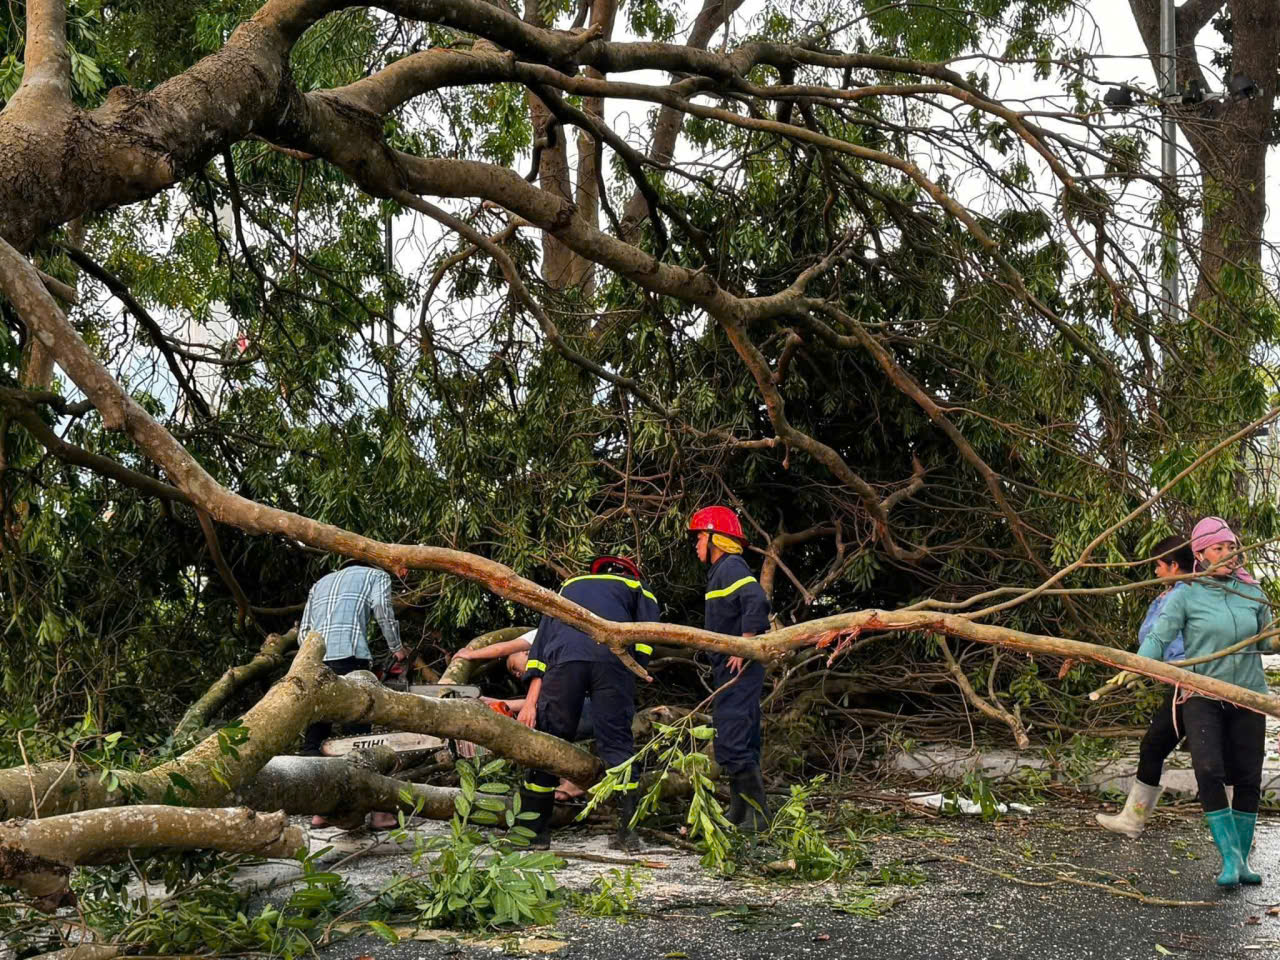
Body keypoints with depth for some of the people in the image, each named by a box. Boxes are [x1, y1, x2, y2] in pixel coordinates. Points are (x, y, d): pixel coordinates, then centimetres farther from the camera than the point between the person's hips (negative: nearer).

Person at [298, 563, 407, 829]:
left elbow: (304, 630, 23)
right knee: (361, 737, -4)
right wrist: (397, 649, 8)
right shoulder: (377, 575, 20)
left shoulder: (321, 583, 35)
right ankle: (377, 811, -8)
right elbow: (382, 607, 0)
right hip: (349, 656, -4)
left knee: (314, 737, 9)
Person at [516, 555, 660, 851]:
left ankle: (534, 831, 10)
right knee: (617, 743, 3)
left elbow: (542, 638, 25)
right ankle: (627, 831, -2)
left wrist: (531, 700, 17)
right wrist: (629, 676, 20)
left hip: (563, 659, 1)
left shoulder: (568, 586, 38)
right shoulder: (638, 589, 33)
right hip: (613, 658, -1)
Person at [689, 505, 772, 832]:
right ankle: (739, 812, 22)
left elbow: (757, 602, -27)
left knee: (732, 743, -14)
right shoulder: (721, 570, 20)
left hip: (739, 668, -11)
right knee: (741, 742, 15)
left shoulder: (731, 567, -12)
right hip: (731, 669, 11)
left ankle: (757, 814, -12)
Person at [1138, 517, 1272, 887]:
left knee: (1247, 779, 5)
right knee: (1209, 772, -20)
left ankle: (1243, 861, 18)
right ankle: (1230, 858, -10)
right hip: (1202, 697, -3)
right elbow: (1157, 638, -16)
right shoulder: (1185, 596, -5)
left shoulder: (1251, 592, 6)